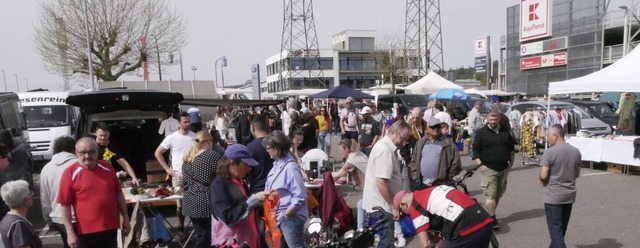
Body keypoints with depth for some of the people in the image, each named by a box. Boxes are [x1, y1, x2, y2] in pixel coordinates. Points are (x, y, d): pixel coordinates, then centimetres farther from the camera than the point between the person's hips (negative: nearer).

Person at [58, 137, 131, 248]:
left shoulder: (107, 168, 3)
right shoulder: (70, 173, -9)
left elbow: (118, 194, 11)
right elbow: (65, 204, -8)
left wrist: (125, 218, 10)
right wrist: (70, 233, -10)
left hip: (111, 227, 4)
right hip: (87, 231, -3)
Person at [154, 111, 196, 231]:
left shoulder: (195, 137, 0)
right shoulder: (172, 138, -6)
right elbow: (157, 153, 1)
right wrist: (167, 169, -5)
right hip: (178, 176, -1)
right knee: (180, 203, 7)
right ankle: (180, 228, 20)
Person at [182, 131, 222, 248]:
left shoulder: (187, 159, 10)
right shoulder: (214, 156, -9)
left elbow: (185, 181, 15)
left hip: (192, 203, 6)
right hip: (210, 203, -6)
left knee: (200, 237, 14)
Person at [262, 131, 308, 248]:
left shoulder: (290, 167, -20)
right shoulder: (277, 164, 6)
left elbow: (300, 197, -21)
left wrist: (285, 214, -17)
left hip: (290, 218, -9)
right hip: (279, 217, 9)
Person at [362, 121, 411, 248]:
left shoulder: (387, 146, 11)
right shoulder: (385, 150, -21)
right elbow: (381, 182, -27)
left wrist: (394, 203, 18)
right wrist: (393, 205, -18)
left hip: (381, 203, 10)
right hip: (381, 205, -10)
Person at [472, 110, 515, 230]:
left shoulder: (506, 132, 10)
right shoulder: (481, 132, -3)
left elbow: (511, 147, 22)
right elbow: (475, 149, -3)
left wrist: (511, 160, 12)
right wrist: (480, 164, -12)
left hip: (503, 168, 5)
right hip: (488, 169, -5)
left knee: (498, 194, 13)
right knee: (490, 195, -11)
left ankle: (491, 213, 27)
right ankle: (492, 219, -7)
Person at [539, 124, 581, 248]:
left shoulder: (550, 152, -17)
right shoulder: (576, 151, 3)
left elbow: (543, 176, -17)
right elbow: (577, 174, 11)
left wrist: (544, 182, 4)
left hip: (554, 196, -6)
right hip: (570, 195, 7)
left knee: (555, 227, 0)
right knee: (562, 227, 20)